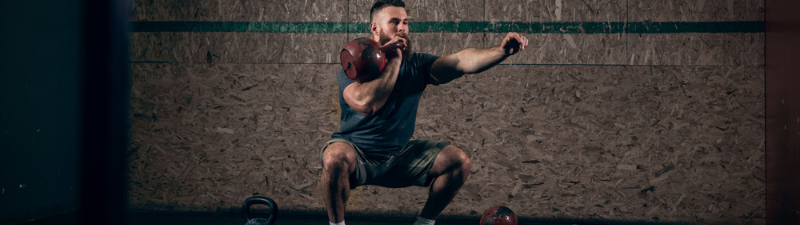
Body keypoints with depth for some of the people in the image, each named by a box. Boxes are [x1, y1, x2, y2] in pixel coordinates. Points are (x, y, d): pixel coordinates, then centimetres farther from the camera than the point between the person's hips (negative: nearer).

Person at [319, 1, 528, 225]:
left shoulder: (417, 64, -3)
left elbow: (462, 61, -19)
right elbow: (365, 103, -35)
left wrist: (502, 50, -37)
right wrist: (394, 61, -25)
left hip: (400, 156, 4)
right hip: (358, 154, -4)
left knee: (458, 160, -10)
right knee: (337, 157, -38)